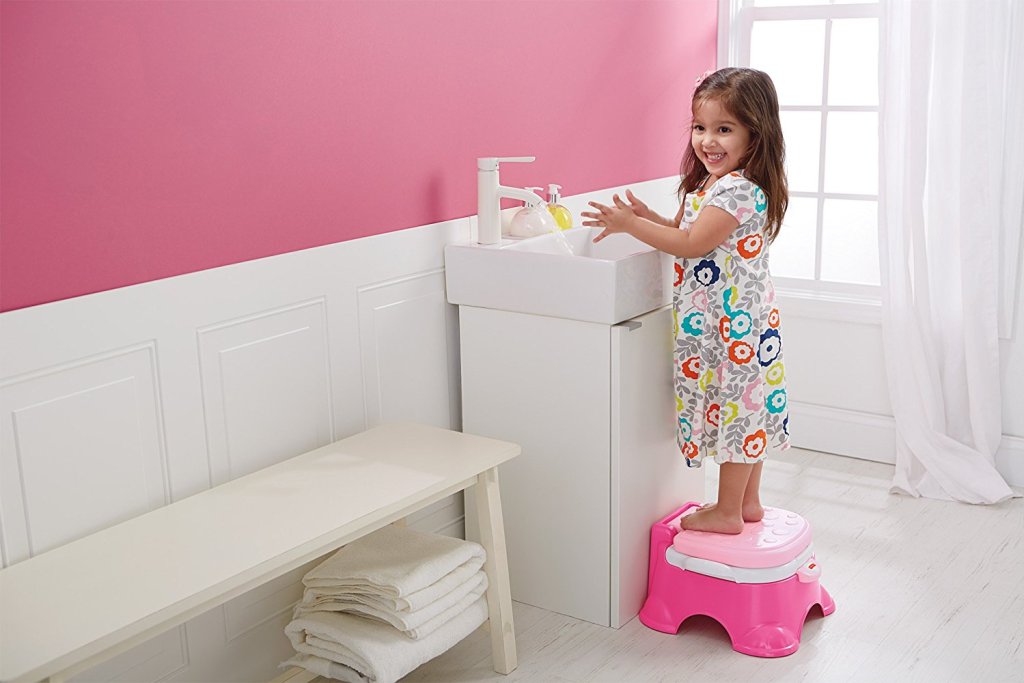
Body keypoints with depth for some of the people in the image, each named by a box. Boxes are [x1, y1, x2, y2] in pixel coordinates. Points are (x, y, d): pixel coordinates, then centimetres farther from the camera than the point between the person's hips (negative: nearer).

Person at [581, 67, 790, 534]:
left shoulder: (738, 189, -21)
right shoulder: (717, 184, 12)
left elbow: (694, 243, -23)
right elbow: (692, 231, 17)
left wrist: (631, 224, -19)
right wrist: (649, 218, 3)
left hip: (734, 324, -11)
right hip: (739, 323, 11)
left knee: (736, 410, 1)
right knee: (746, 414, 17)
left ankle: (727, 512, 13)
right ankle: (748, 502, 29)